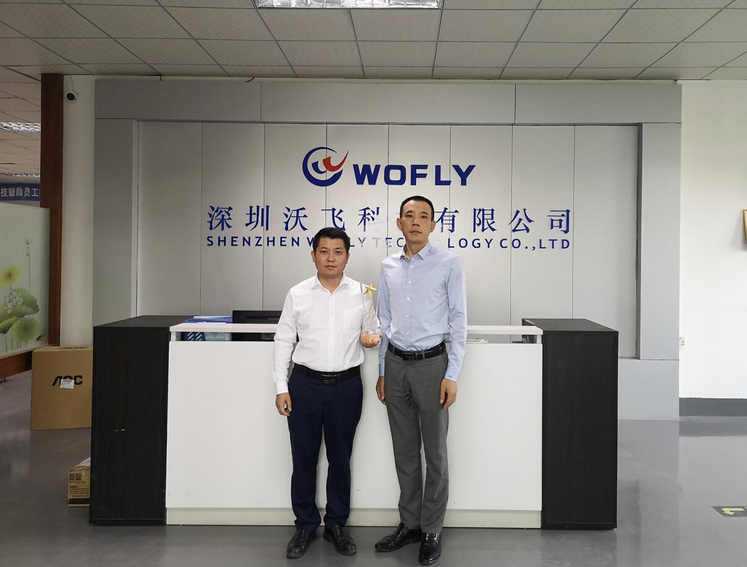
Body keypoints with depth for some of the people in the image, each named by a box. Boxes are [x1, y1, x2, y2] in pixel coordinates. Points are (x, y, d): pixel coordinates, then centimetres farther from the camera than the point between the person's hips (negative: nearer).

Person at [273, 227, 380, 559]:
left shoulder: (362, 294, 1)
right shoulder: (297, 294, 0)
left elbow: (373, 332, 9)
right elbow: (284, 342, 3)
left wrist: (371, 339, -16)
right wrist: (281, 388, -2)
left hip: (346, 386, 0)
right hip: (305, 384, 0)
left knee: (340, 459, 12)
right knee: (303, 460, 9)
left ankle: (336, 525, 29)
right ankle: (305, 526, 26)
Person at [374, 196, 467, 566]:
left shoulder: (449, 264, -6)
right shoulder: (388, 266, 7)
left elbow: (458, 321, -7)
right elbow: (385, 321, 12)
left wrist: (452, 375, -11)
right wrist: (382, 371, 11)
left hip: (431, 364, -4)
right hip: (395, 364, 4)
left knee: (435, 452, 7)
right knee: (404, 451, 14)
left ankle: (432, 531, 22)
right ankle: (409, 524, 29)